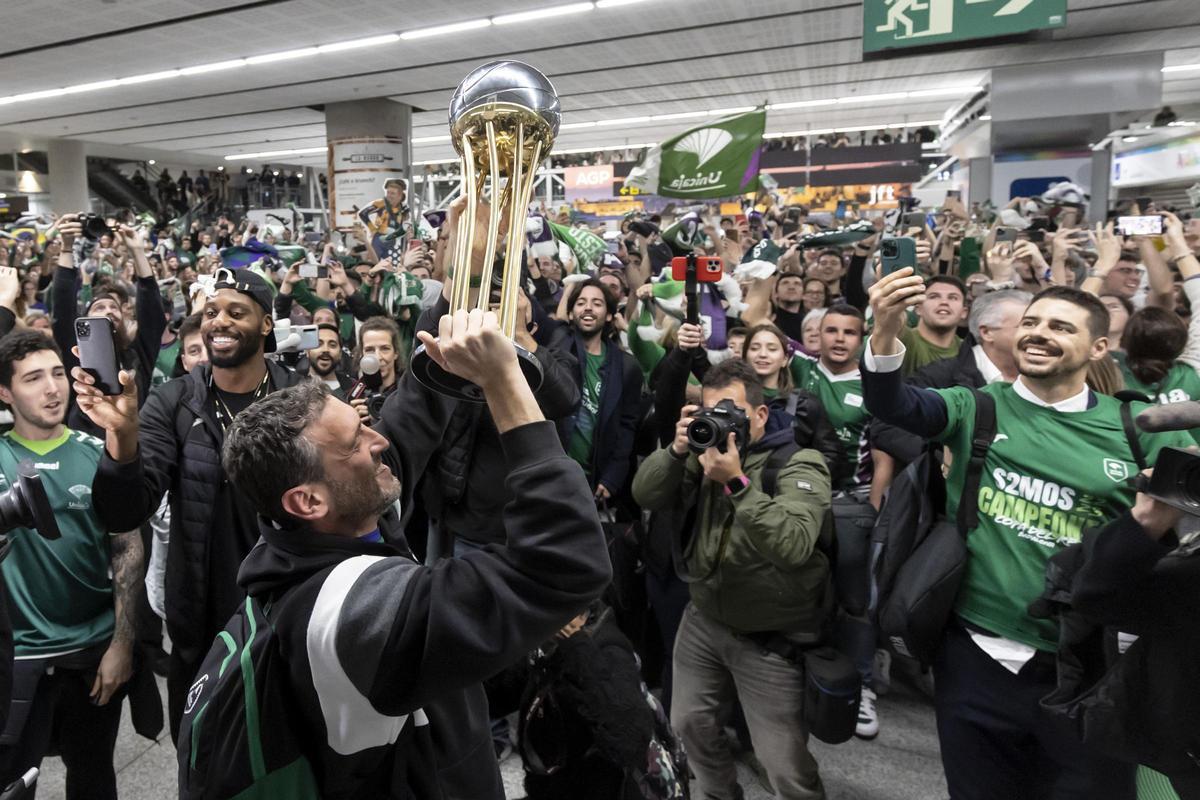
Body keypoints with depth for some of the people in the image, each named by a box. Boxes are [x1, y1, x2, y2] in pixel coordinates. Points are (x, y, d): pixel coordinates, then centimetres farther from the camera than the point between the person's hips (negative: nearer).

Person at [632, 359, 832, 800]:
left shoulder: (799, 463, -15)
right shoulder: (708, 450, 3)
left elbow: (795, 544, -30)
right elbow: (646, 496, -4)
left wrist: (737, 483, -36)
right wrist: (677, 450, -20)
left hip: (773, 639, -5)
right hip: (704, 620, 6)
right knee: (690, 723, 19)